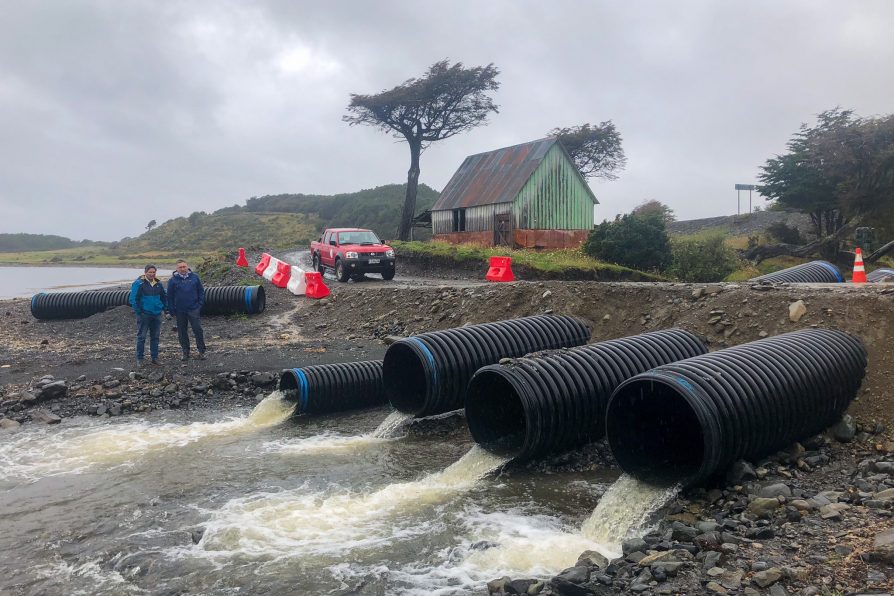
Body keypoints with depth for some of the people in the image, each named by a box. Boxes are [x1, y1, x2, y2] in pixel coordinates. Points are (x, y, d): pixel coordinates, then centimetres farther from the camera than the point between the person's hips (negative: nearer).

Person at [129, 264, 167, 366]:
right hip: (144, 315, -5)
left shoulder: (158, 284, 9)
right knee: (141, 337, 0)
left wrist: (164, 308, 11)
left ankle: (155, 358, 17)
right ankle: (139, 358, 7)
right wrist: (138, 311, -11)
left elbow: (164, 297, 22)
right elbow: (133, 299, -10)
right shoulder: (139, 284, -8)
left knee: (155, 337, 10)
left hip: (157, 315, 5)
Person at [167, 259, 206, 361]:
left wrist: (200, 304, 1)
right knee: (182, 332, 8)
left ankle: (201, 351, 4)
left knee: (198, 329, -4)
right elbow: (170, 296, 4)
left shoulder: (194, 277, 2)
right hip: (180, 311, 1)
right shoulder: (173, 280, 0)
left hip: (193, 309, -1)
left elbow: (201, 291, 9)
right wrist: (171, 310, 1)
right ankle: (185, 352, 19)